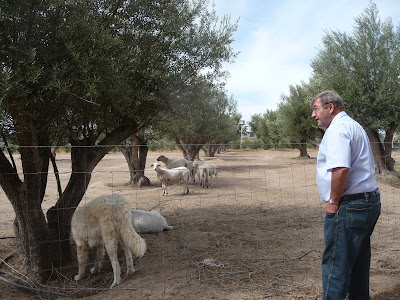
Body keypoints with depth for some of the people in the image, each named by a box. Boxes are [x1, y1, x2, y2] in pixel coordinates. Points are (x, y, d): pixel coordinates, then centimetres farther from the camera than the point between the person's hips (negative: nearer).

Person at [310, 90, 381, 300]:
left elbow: (341, 169, -29)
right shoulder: (354, 126, 20)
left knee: (335, 264, -2)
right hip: (368, 202, 11)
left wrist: (333, 202, -17)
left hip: (349, 207, -11)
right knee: (358, 263, 20)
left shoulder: (337, 129, -14)